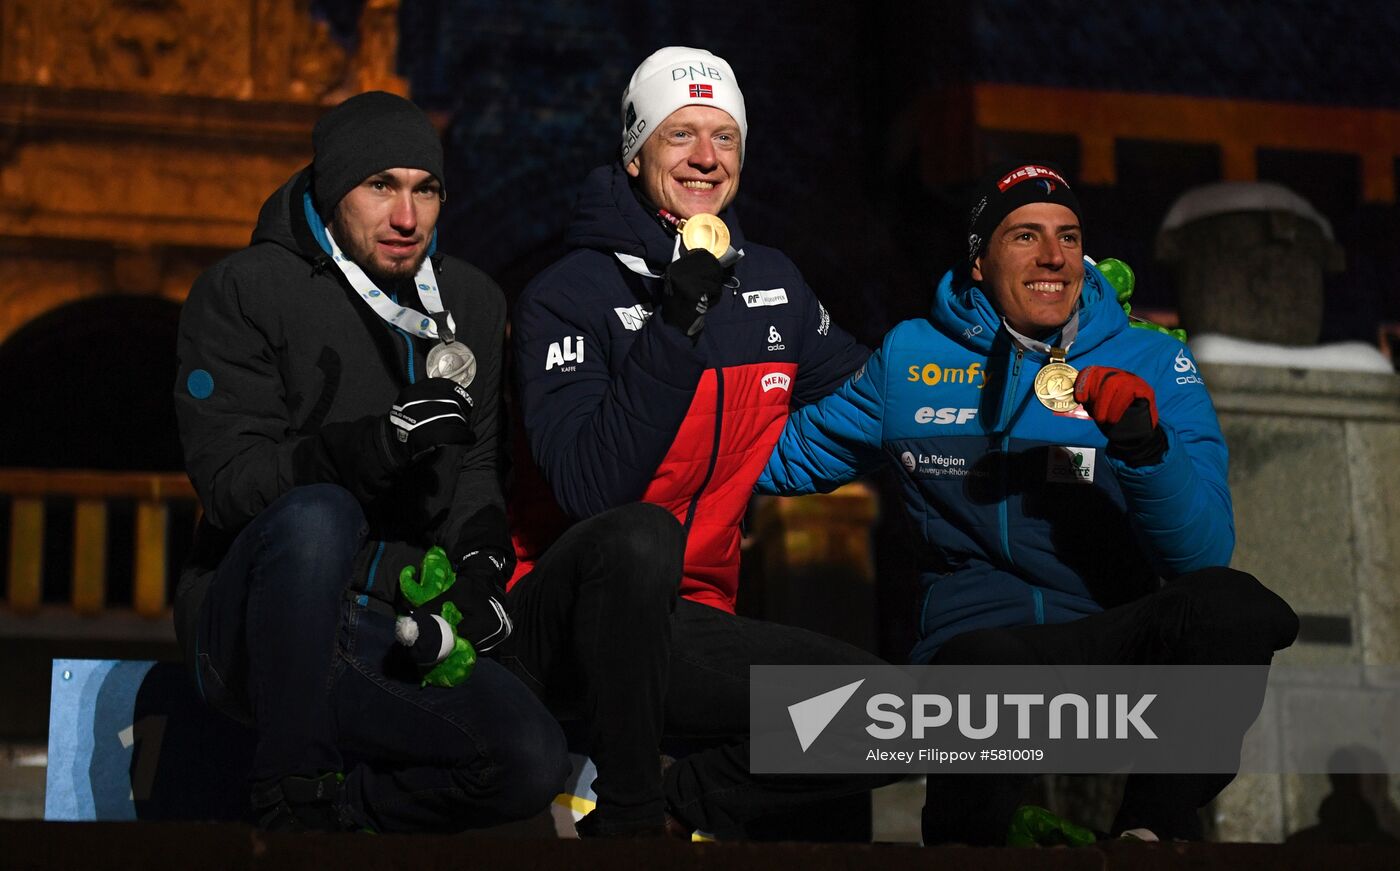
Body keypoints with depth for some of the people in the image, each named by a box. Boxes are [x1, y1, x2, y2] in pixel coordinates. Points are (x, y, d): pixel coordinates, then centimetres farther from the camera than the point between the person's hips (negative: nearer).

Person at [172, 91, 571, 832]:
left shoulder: (472, 304, 12)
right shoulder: (243, 291, -5)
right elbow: (229, 480, -15)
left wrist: (480, 560, -3)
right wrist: (369, 445, -31)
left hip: (389, 638, 4)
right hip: (252, 628, -4)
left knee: (534, 764, -22)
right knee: (317, 513, -39)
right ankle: (290, 797, -26)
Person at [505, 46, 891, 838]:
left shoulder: (774, 284, 10)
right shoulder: (568, 295, -9)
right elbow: (589, 490, -22)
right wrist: (674, 327, -28)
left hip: (685, 624, 6)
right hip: (567, 615, -5)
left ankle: (679, 806, -3)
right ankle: (629, 816, -22)